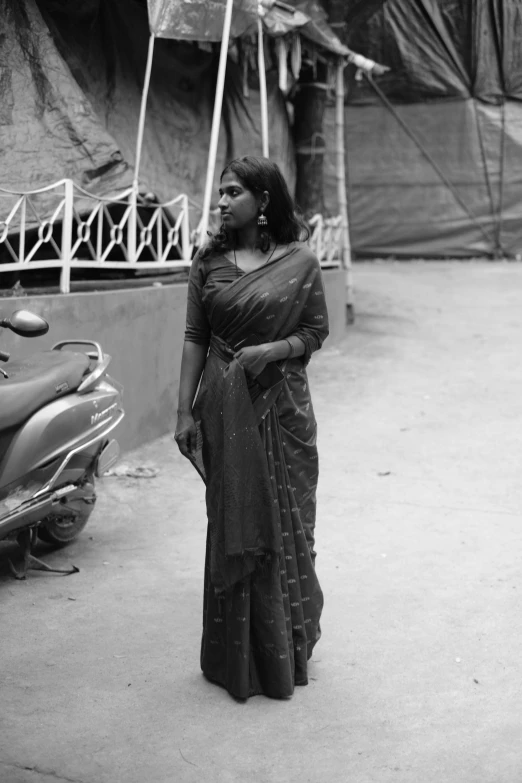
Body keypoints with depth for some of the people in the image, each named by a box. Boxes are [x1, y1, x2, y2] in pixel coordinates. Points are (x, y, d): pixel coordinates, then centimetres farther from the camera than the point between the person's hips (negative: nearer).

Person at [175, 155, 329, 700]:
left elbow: (316, 331, 3)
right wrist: (185, 410, -1)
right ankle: (238, 657, 21)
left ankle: (288, 648, 26)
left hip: (281, 404, -1)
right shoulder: (209, 261, 4)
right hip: (224, 405, 1)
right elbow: (195, 339, 3)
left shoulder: (299, 261, -1)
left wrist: (273, 349, -15)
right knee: (231, 524, 7)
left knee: (285, 522, 7)